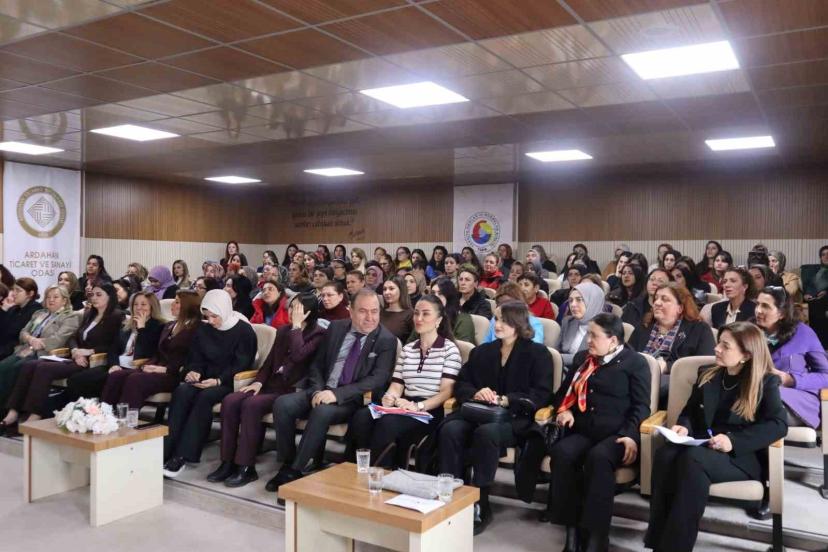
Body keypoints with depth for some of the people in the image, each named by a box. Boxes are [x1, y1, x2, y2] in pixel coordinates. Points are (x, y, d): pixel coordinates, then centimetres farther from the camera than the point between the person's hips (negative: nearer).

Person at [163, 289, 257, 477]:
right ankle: (167, 450, -31)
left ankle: (182, 456, -33)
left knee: (205, 397, -34)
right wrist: (194, 371, -7)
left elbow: (242, 364, -11)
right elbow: (195, 358, 17)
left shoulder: (244, 330, -6)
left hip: (230, 383, -5)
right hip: (206, 379, 5)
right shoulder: (204, 330, 12)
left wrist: (218, 381, -22)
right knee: (181, 391, -26)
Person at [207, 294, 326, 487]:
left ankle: (246, 467, -21)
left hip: (293, 390, -7)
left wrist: (296, 326, -13)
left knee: (251, 404, -30)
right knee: (230, 401, -17)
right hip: (272, 384, 7)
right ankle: (228, 462, -12)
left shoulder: (318, 334, -4)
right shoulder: (283, 330, 18)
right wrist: (259, 381, 2)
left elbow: (298, 355, -21)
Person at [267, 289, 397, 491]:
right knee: (282, 404, -19)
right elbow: (317, 364, 12)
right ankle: (286, 464, -6)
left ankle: (293, 471, -18)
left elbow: (378, 379, -14)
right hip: (322, 391, 5)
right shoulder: (336, 328, 8)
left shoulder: (386, 340, -5)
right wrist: (318, 391, -9)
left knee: (322, 412, -34)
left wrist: (337, 394, -23)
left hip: (351, 400, -4)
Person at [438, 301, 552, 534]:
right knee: (449, 430, -29)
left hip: (517, 418, -4)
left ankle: (480, 503, -25)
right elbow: (461, 384, 17)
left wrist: (504, 399, -14)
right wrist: (476, 394, -7)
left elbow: (542, 395, -4)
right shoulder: (481, 351, 22)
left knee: (486, 432, -37)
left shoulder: (538, 353, 8)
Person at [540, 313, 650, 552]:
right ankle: (572, 529, -23)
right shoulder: (582, 358, 22)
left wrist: (631, 434, -15)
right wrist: (564, 410, 3)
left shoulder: (635, 362, 7)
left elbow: (641, 406, 1)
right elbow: (564, 391, 26)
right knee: (561, 452, -30)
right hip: (582, 431, 4)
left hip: (616, 434, -4)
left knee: (598, 457, -37)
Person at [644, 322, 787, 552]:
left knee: (693, 458, -38)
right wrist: (684, 427, -4)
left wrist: (734, 440, -23)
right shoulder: (707, 377, 16)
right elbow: (689, 412, 21)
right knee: (665, 454, -32)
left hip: (743, 456, -4)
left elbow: (778, 425, -10)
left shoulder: (766, 382, 2)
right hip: (701, 447, 4)